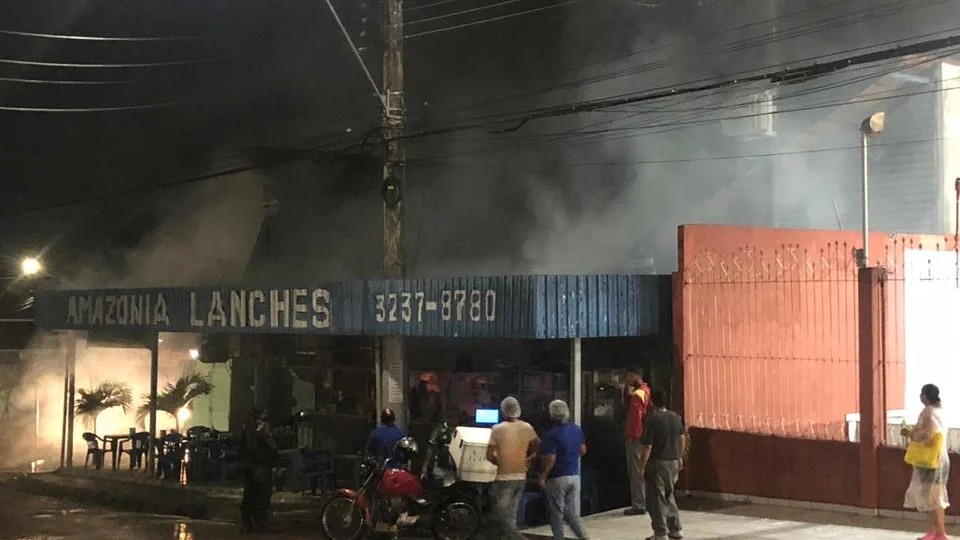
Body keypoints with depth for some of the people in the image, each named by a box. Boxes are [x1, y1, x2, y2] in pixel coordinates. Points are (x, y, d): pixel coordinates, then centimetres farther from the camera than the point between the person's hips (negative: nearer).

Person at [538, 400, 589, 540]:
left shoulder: (552, 435, -18)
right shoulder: (577, 430, 4)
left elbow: (550, 460, -20)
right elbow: (583, 450, 16)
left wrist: (542, 477, -10)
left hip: (557, 478, -6)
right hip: (575, 476, 6)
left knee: (557, 514, 6)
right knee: (573, 514, 10)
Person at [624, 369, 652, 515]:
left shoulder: (637, 394, -15)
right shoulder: (646, 391, 15)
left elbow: (635, 416, -21)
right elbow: (629, 408, 15)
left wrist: (631, 435, -18)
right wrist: (628, 394, 1)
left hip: (636, 438, -10)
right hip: (644, 436, 10)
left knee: (636, 472, -6)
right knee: (641, 470, 16)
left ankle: (638, 505, -5)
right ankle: (644, 502, 22)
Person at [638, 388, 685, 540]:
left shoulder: (652, 420, -18)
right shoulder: (675, 417, 4)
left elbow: (647, 447, -20)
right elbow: (682, 438, 15)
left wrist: (642, 466, -11)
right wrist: (679, 457, 27)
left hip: (657, 464, -7)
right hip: (673, 463, 7)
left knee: (657, 498, 2)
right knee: (669, 496, 21)